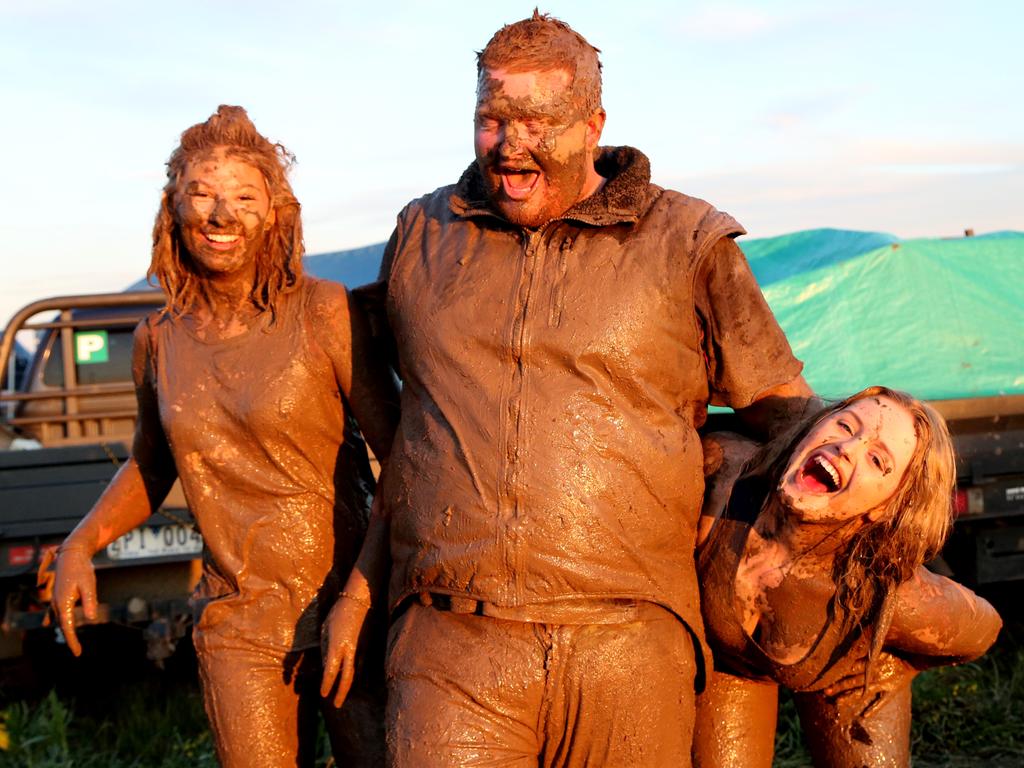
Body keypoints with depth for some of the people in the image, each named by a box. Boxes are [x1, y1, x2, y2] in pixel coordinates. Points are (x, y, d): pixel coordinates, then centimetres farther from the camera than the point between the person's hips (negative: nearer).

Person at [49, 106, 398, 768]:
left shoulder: (323, 312, -9)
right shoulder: (159, 341, 4)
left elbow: (402, 454, -9)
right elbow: (151, 466, 21)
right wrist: (81, 543, 5)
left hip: (347, 609, -3)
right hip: (238, 628, 3)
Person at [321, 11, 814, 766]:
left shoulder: (685, 243, 5)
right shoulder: (422, 237, 14)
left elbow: (782, 407, 10)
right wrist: (359, 589, 21)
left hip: (627, 646, -1)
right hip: (451, 647, 2)